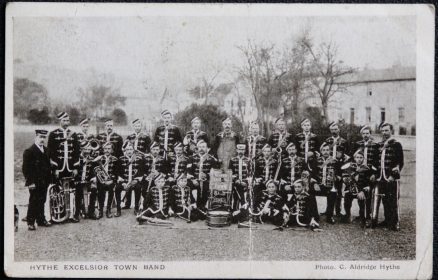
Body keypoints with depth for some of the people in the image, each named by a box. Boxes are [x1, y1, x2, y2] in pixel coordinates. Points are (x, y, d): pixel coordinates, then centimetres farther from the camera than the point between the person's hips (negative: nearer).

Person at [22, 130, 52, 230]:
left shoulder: (46, 150, 12)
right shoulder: (29, 151, -10)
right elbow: (26, 168, -12)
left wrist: (49, 179, 11)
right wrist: (30, 182, -16)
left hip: (44, 182, 6)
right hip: (35, 183, -6)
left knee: (42, 201, 13)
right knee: (34, 202, -1)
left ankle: (41, 220, 23)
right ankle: (30, 223, 7)